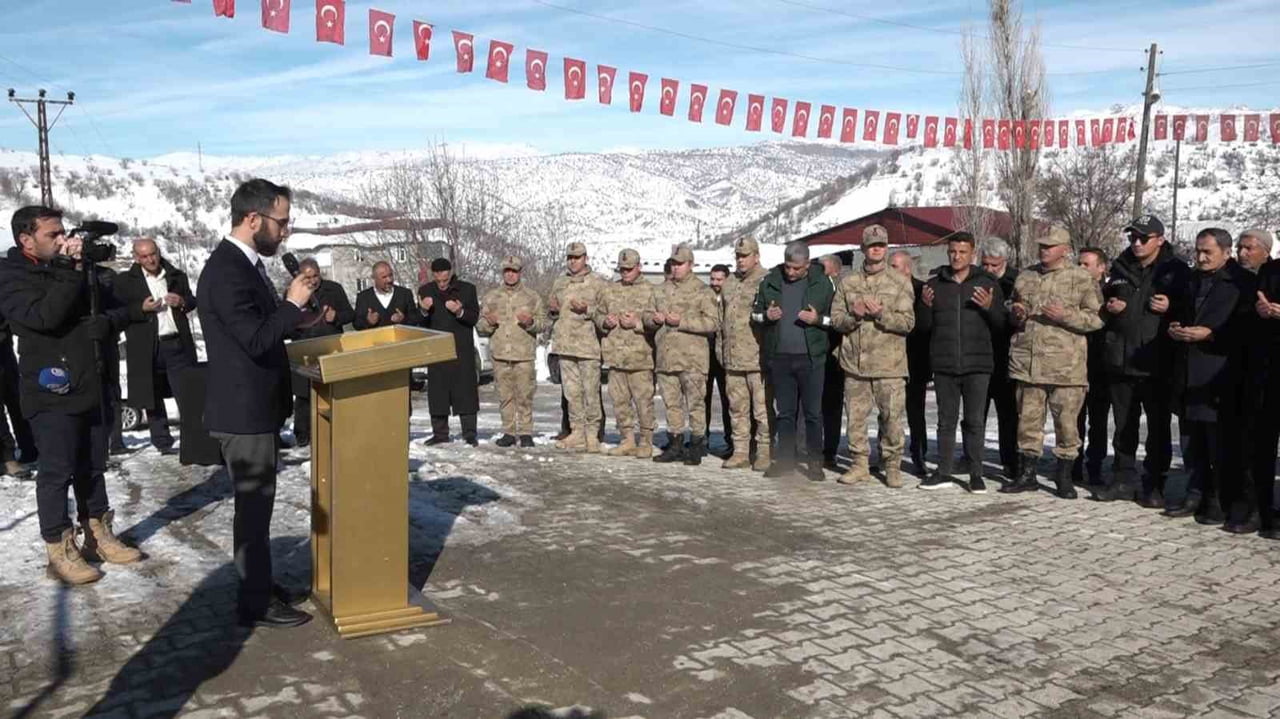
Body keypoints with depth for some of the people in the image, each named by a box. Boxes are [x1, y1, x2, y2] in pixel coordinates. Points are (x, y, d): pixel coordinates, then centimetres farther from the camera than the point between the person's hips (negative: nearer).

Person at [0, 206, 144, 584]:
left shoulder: (74, 268, 13)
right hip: (53, 392, -6)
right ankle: (59, 551, 8)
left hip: (92, 387, 6)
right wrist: (71, 271, -24)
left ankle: (98, 537, 25)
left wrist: (105, 322, -11)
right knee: (57, 472, -1)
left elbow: (116, 308, 12)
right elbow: (45, 316, -22)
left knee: (93, 467, 14)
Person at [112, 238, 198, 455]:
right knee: (153, 398, 7)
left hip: (177, 343, 1)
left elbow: (192, 302, 18)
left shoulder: (177, 276, 11)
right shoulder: (125, 281, 4)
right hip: (147, 347, -1)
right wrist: (141, 308, -15)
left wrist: (182, 302, -4)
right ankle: (162, 442, 15)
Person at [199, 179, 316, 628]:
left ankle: (257, 583, 33)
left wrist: (293, 309, 6)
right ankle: (256, 604, 12)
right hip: (244, 411, -10)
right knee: (254, 505, 0)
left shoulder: (244, 263, 11)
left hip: (254, 407, 10)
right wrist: (293, 304, -18)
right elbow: (256, 339, -26)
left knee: (256, 503, 19)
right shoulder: (227, 271, -21)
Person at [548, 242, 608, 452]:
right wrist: (553, 310, 3)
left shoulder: (598, 283, 0)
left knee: (591, 392, -5)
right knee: (571, 392, 9)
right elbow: (551, 312, 26)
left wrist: (587, 309, -18)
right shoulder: (559, 283, 17)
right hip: (565, 344, 6)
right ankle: (577, 433, 16)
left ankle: (592, 434, 3)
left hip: (588, 345, -5)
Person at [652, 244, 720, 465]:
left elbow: (713, 322, -12)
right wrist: (654, 319, 1)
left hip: (692, 357, -6)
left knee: (694, 403, -2)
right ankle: (675, 445, 20)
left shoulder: (702, 291, -3)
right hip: (666, 356, 6)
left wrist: (682, 321, -17)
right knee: (671, 403, 11)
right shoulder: (662, 289, 16)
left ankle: (697, 446, 7)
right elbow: (649, 317, 26)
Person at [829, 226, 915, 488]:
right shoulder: (848, 282, 10)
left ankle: (893, 465, 13)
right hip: (855, 361, 2)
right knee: (855, 416, 6)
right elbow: (836, 319, 8)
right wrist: (854, 316, -12)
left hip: (889, 365, -2)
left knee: (892, 417, -1)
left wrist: (881, 313, -17)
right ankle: (859, 464, 18)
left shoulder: (900, 283, 2)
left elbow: (907, 323, -3)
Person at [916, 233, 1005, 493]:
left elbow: (1002, 325, 2)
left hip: (977, 364, -2)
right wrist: (926, 306, -10)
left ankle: (976, 474, 11)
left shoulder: (988, 283, 4)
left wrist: (990, 308, -16)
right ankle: (943, 472, 15)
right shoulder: (935, 284, 9)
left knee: (975, 421, 2)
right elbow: (923, 327, 8)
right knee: (946, 421, 8)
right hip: (944, 365, 2)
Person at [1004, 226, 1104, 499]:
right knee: (1028, 419, 10)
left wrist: (1066, 316, -17)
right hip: (1027, 361, 4)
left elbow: (1097, 317, -4)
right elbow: (1014, 312, 27)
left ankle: (1064, 476, 15)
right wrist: (1016, 313, 4)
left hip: (1065, 365, -4)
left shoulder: (1081, 279, -1)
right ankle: (1027, 474, 21)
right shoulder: (1026, 277, 14)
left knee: (1066, 421, 1)